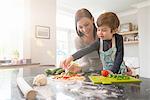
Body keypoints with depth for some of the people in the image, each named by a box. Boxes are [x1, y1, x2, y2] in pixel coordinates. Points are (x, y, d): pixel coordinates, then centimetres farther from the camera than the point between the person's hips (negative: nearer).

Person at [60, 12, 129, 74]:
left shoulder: (118, 39, -11)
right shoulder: (99, 42, -10)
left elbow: (120, 56, -11)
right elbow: (85, 51, -22)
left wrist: (113, 70, -20)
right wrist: (71, 57, -33)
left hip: (119, 70, 0)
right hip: (106, 71, 1)